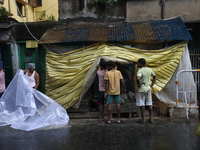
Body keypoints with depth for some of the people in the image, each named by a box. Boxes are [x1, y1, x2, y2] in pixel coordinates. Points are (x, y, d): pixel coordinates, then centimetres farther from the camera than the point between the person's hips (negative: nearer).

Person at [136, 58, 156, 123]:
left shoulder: (140, 71, -15)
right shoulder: (149, 70, 6)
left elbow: (138, 78, -32)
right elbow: (155, 76, 17)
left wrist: (138, 85, -15)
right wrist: (152, 85, 15)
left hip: (142, 89, -6)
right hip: (148, 88, 6)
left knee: (142, 104, 2)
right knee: (149, 104, 10)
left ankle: (143, 119, 6)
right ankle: (151, 118, 12)